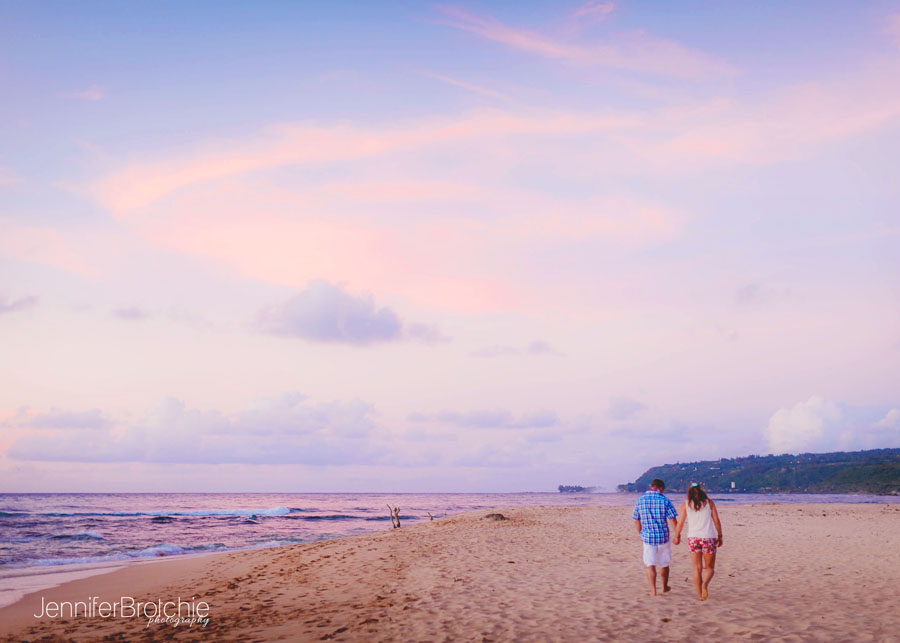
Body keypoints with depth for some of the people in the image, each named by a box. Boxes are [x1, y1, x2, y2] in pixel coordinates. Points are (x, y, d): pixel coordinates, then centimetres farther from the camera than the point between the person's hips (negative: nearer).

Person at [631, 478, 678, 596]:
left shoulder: (640, 500, 0)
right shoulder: (665, 500, -7)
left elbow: (636, 521, 9)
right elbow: (673, 520, -7)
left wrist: (641, 534, 23)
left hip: (647, 537, 0)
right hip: (663, 537, 0)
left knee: (650, 565, 5)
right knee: (664, 563, 17)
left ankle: (653, 590, -4)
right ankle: (665, 587, 33)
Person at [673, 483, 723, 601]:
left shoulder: (686, 504, 5)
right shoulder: (709, 502, 5)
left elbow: (680, 523, 4)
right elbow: (717, 521, 2)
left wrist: (677, 536, 18)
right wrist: (720, 536, 11)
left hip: (693, 538, 1)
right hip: (708, 538, -1)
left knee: (697, 569, 9)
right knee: (710, 568, 10)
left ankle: (700, 595, 7)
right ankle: (705, 584, -19)